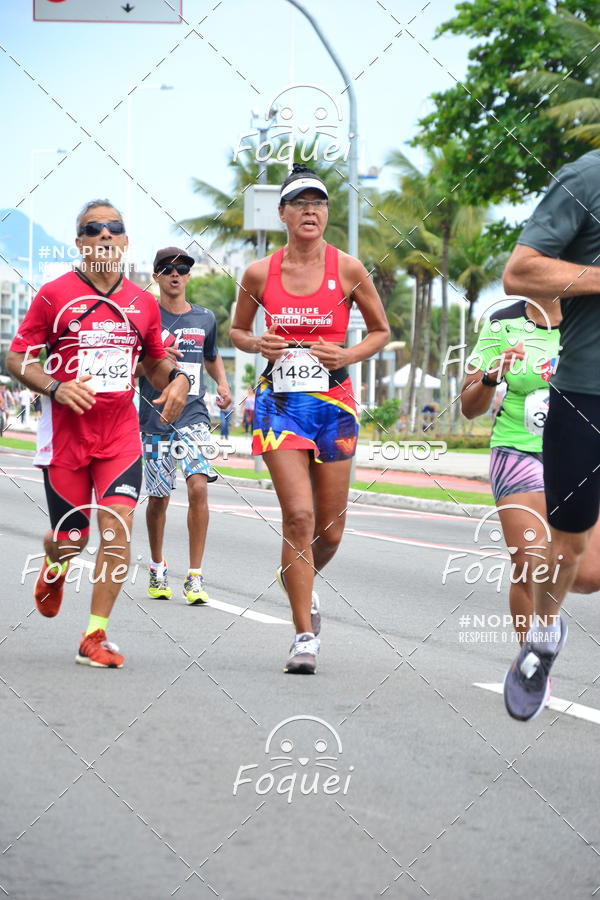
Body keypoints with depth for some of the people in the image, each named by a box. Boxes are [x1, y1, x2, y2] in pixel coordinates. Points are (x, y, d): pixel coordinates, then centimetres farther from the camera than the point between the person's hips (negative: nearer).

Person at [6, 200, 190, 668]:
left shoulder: (143, 302, 7)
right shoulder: (54, 294, -3)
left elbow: (156, 361, 21)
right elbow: (16, 360, -1)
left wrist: (176, 379, -2)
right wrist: (55, 387, -19)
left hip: (121, 433, 2)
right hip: (65, 434, -2)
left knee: (117, 525, -16)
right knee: (72, 538, 5)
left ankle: (95, 637, -8)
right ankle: (55, 562, 46)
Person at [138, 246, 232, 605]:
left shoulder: (205, 318, 10)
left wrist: (223, 386, 9)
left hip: (194, 415, 1)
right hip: (155, 417, -1)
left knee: (198, 486, -16)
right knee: (159, 496, 6)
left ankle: (195, 577, -11)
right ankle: (157, 568, 29)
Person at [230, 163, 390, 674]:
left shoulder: (347, 269, -1)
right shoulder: (260, 273, 1)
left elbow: (381, 331, 10)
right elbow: (237, 330, 16)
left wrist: (348, 356, -8)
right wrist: (257, 345, -6)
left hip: (333, 402, 1)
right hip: (280, 402, -1)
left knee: (331, 531, 7)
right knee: (299, 515, -15)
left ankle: (302, 583, 41)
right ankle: (305, 636, -8)